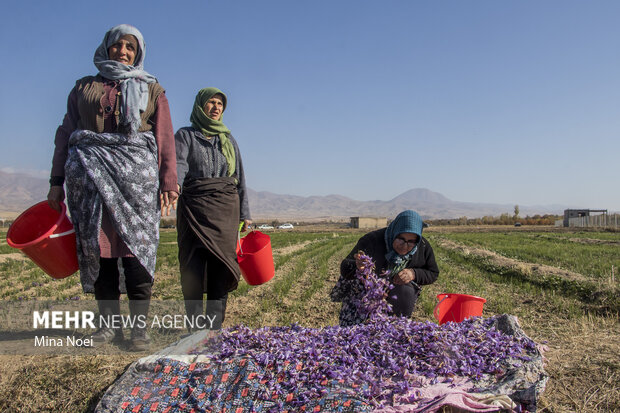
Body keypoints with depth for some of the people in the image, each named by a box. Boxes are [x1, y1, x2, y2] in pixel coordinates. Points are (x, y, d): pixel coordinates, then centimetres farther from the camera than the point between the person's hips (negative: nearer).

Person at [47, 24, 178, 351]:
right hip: (88, 173, 2)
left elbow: (165, 139, 8)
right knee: (96, 245, -1)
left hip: (135, 169, -2)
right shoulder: (84, 87, 21)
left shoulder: (151, 89, 16)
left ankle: (139, 327, -4)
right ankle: (109, 323, 7)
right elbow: (65, 134, 18)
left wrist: (168, 182, -2)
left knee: (136, 244, -8)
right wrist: (57, 181, 9)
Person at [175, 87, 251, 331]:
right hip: (194, 205, -2)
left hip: (226, 208, 3)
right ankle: (196, 327, -2)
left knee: (221, 265, -4)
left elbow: (240, 178, 18)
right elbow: (179, 163, -9)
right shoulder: (185, 135, 11)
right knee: (193, 265, -8)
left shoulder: (228, 139, 21)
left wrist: (245, 214, 10)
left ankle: (215, 327, 2)